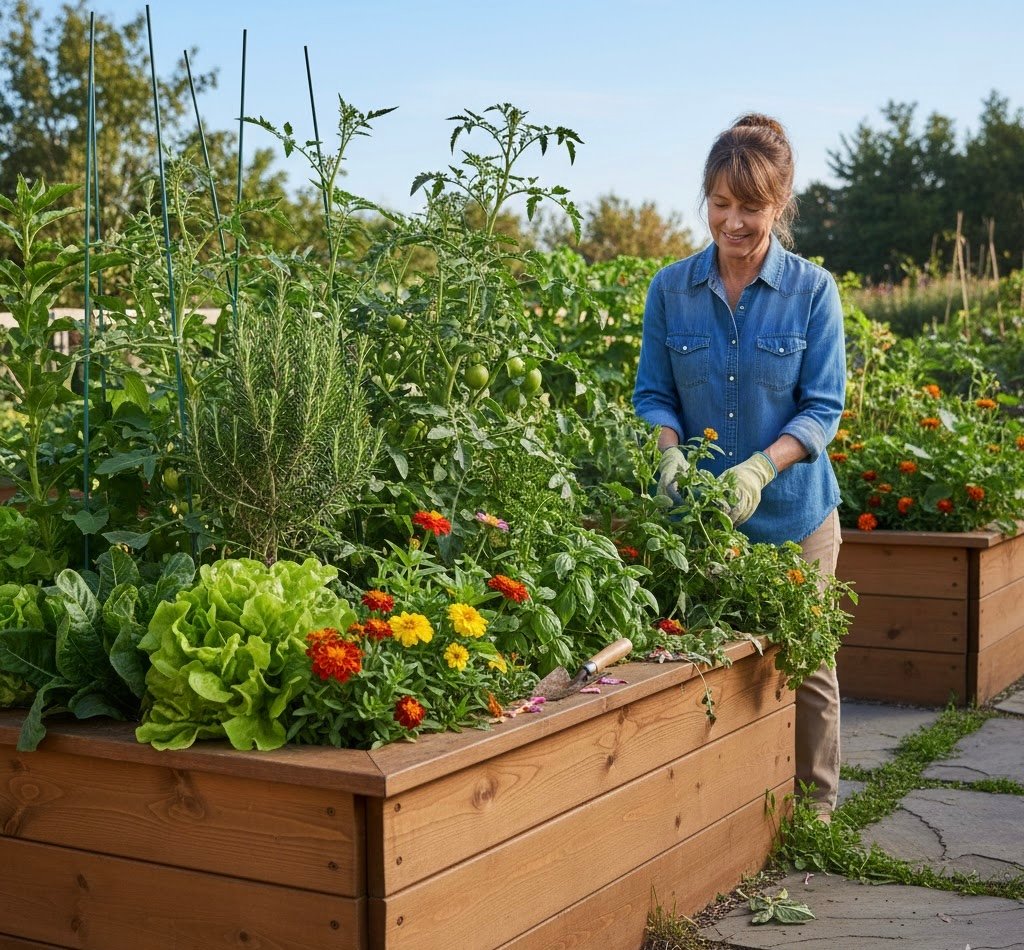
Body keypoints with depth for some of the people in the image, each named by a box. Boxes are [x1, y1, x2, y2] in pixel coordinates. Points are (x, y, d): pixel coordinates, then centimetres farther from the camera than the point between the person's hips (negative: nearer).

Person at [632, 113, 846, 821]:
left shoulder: (812, 290, -6)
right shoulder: (671, 289, 0)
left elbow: (823, 407, -8)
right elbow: (654, 394, 4)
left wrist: (759, 469, -23)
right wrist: (671, 455, -17)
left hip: (792, 515, -1)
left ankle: (815, 807, 25)